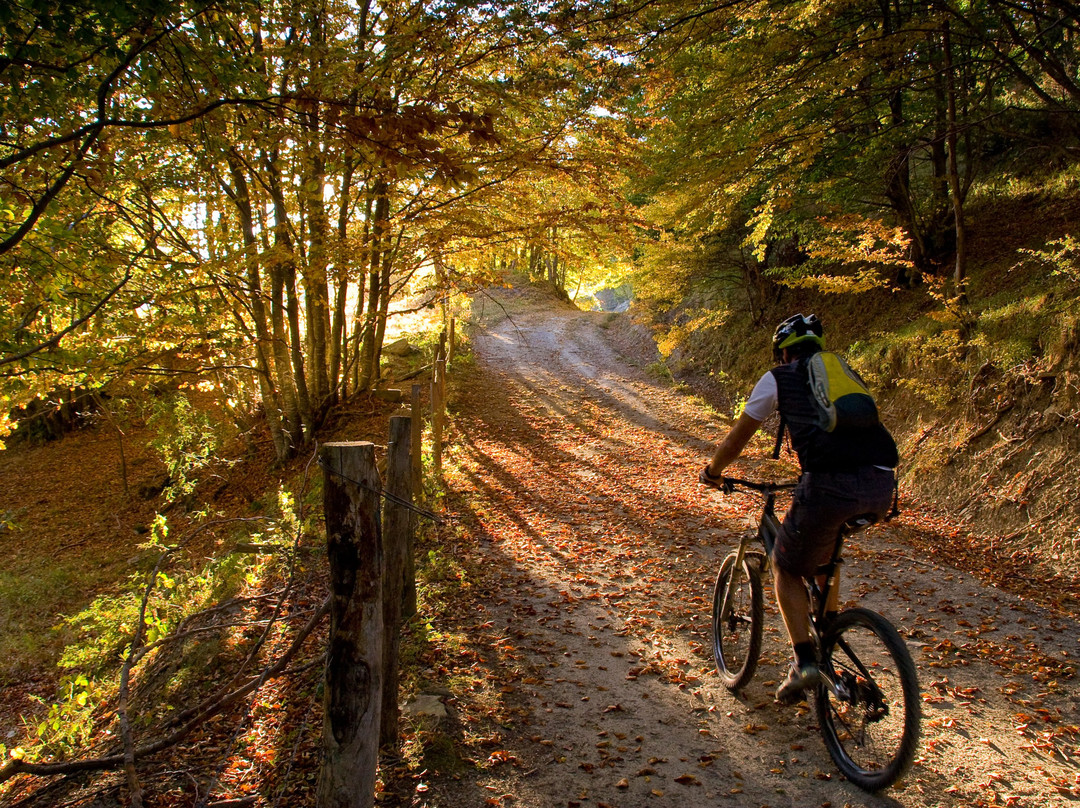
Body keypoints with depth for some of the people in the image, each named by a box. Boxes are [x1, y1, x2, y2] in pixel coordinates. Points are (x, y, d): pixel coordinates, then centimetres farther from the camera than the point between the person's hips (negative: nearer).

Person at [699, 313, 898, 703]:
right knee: (824, 545, 35)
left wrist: (712, 472, 40)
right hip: (882, 486, 6)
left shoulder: (778, 378, 16)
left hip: (831, 485, -5)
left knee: (786, 567, 18)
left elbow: (735, 440, 21)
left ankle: (805, 661, 6)